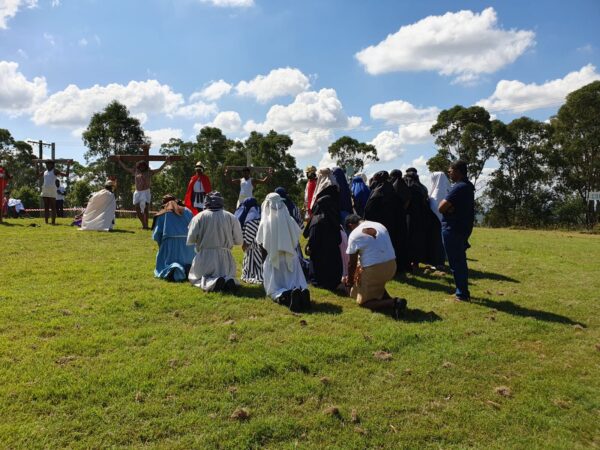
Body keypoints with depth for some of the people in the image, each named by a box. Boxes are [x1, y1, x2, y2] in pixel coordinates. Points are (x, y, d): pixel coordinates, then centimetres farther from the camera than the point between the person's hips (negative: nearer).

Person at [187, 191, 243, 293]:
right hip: (225, 257, 2)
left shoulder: (199, 217, -5)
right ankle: (229, 281, -14)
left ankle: (211, 282, -15)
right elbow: (239, 241, 0)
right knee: (229, 276, 24)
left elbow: (190, 240, -6)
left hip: (204, 257, -1)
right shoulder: (231, 217, -2)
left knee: (195, 278, 19)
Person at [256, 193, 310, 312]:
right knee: (296, 285, 8)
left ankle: (285, 295, -32)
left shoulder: (265, 222, -9)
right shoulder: (289, 219, -2)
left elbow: (261, 243, -2)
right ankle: (302, 292, -28)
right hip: (290, 258, 2)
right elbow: (297, 237, 8)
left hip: (273, 259, -2)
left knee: (275, 288, 3)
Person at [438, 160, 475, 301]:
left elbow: (441, 208, -22)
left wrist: (445, 203, -4)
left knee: (456, 262, -2)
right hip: (463, 227, 10)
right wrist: (449, 207, -7)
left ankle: (462, 294, 4)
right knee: (460, 260, 17)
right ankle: (463, 291, 25)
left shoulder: (459, 187, -19)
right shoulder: (468, 186, 13)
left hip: (453, 228, -10)